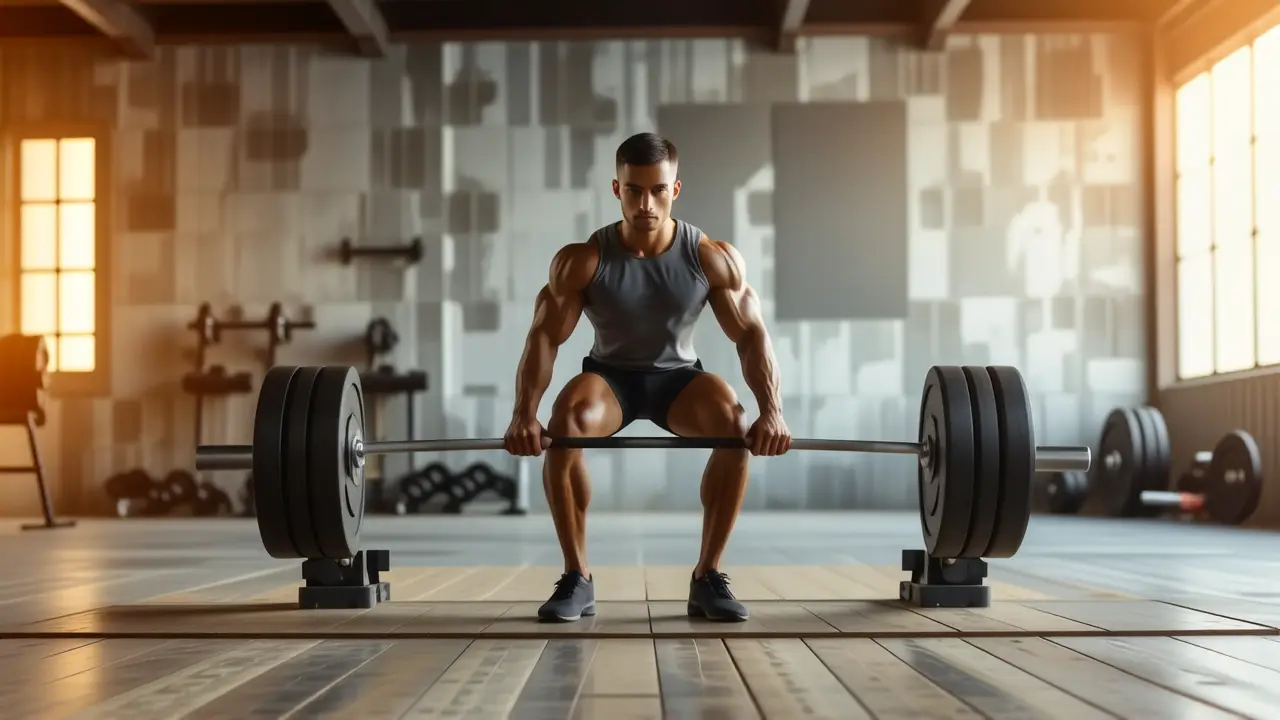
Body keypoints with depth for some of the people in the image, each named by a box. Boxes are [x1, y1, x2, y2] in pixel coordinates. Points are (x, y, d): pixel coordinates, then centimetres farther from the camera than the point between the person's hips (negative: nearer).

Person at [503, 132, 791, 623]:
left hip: (678, 375, 1)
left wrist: (771, 411, -33)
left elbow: (752, 334, -18)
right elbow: (544, 336, -21)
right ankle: (576, 579, -20)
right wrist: (524, 414, -36)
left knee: (736, 429, -32)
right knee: (565, 426, -35)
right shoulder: (581, 261, -21)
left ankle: (707, 577, -17)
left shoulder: (714, 258, -19)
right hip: (610, 375, 0)